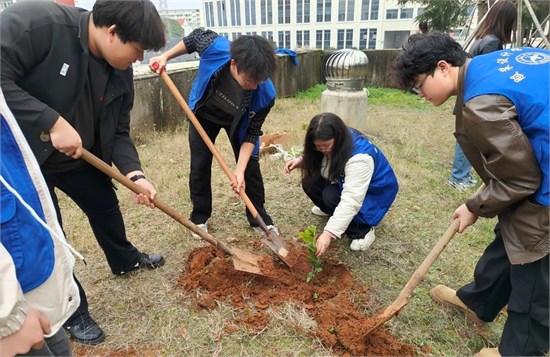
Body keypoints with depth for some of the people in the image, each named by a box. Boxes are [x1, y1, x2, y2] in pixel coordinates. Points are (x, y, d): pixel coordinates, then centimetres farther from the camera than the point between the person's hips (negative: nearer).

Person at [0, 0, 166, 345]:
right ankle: (72, 312, 24)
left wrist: (134, 173, -19)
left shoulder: (121, 71, -9)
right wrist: (52, 121, -35)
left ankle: (125, 260, 49)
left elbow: (118, 132, -6)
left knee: (105, 204, 20)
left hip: (78, 157, 7)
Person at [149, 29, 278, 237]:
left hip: (238, 121, 0)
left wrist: (239, 171, -31)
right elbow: (195, 37, -12)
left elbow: (252, 133, -26)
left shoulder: (265, 95, -37)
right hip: (203, 115, 1)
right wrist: (165, 57, -12)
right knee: (199, 167, 2)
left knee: (250, 166, -1)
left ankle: (258, 217, 18)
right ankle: (200, 218, 20)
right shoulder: (215, 47, -38)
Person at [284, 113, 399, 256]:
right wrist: (301, 161, -21)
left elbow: (351, 201, -44)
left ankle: (363, 229, -11)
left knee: (332, 196, -33)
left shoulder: (359, 157, -38)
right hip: (345, 182, 7)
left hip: (374, 191, -7)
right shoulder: (333, 144, -16)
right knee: (310, 181, -15)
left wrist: (329, 233, -48)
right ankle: (332, 210, 11)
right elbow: (315, 160, 2)